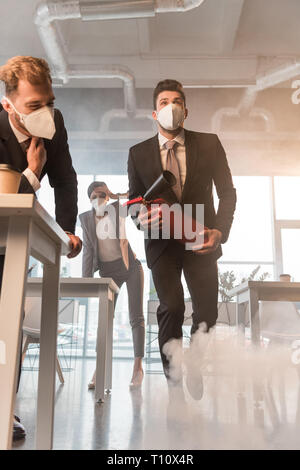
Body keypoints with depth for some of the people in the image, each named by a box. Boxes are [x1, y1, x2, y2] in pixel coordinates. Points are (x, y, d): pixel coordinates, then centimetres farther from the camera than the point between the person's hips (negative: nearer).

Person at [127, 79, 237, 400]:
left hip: (201, 239, 1)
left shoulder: (209, 144, 3)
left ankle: (195, 370, 32)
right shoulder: (139, 153, 5)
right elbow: (135, 200, 8)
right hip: (162, 241, 0)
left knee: (207, 313, 2)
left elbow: (227, 193, 4)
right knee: (171, 307, -17)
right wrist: (142, 218, -15)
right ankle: (174, 382, 0)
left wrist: (220, 231, -10)